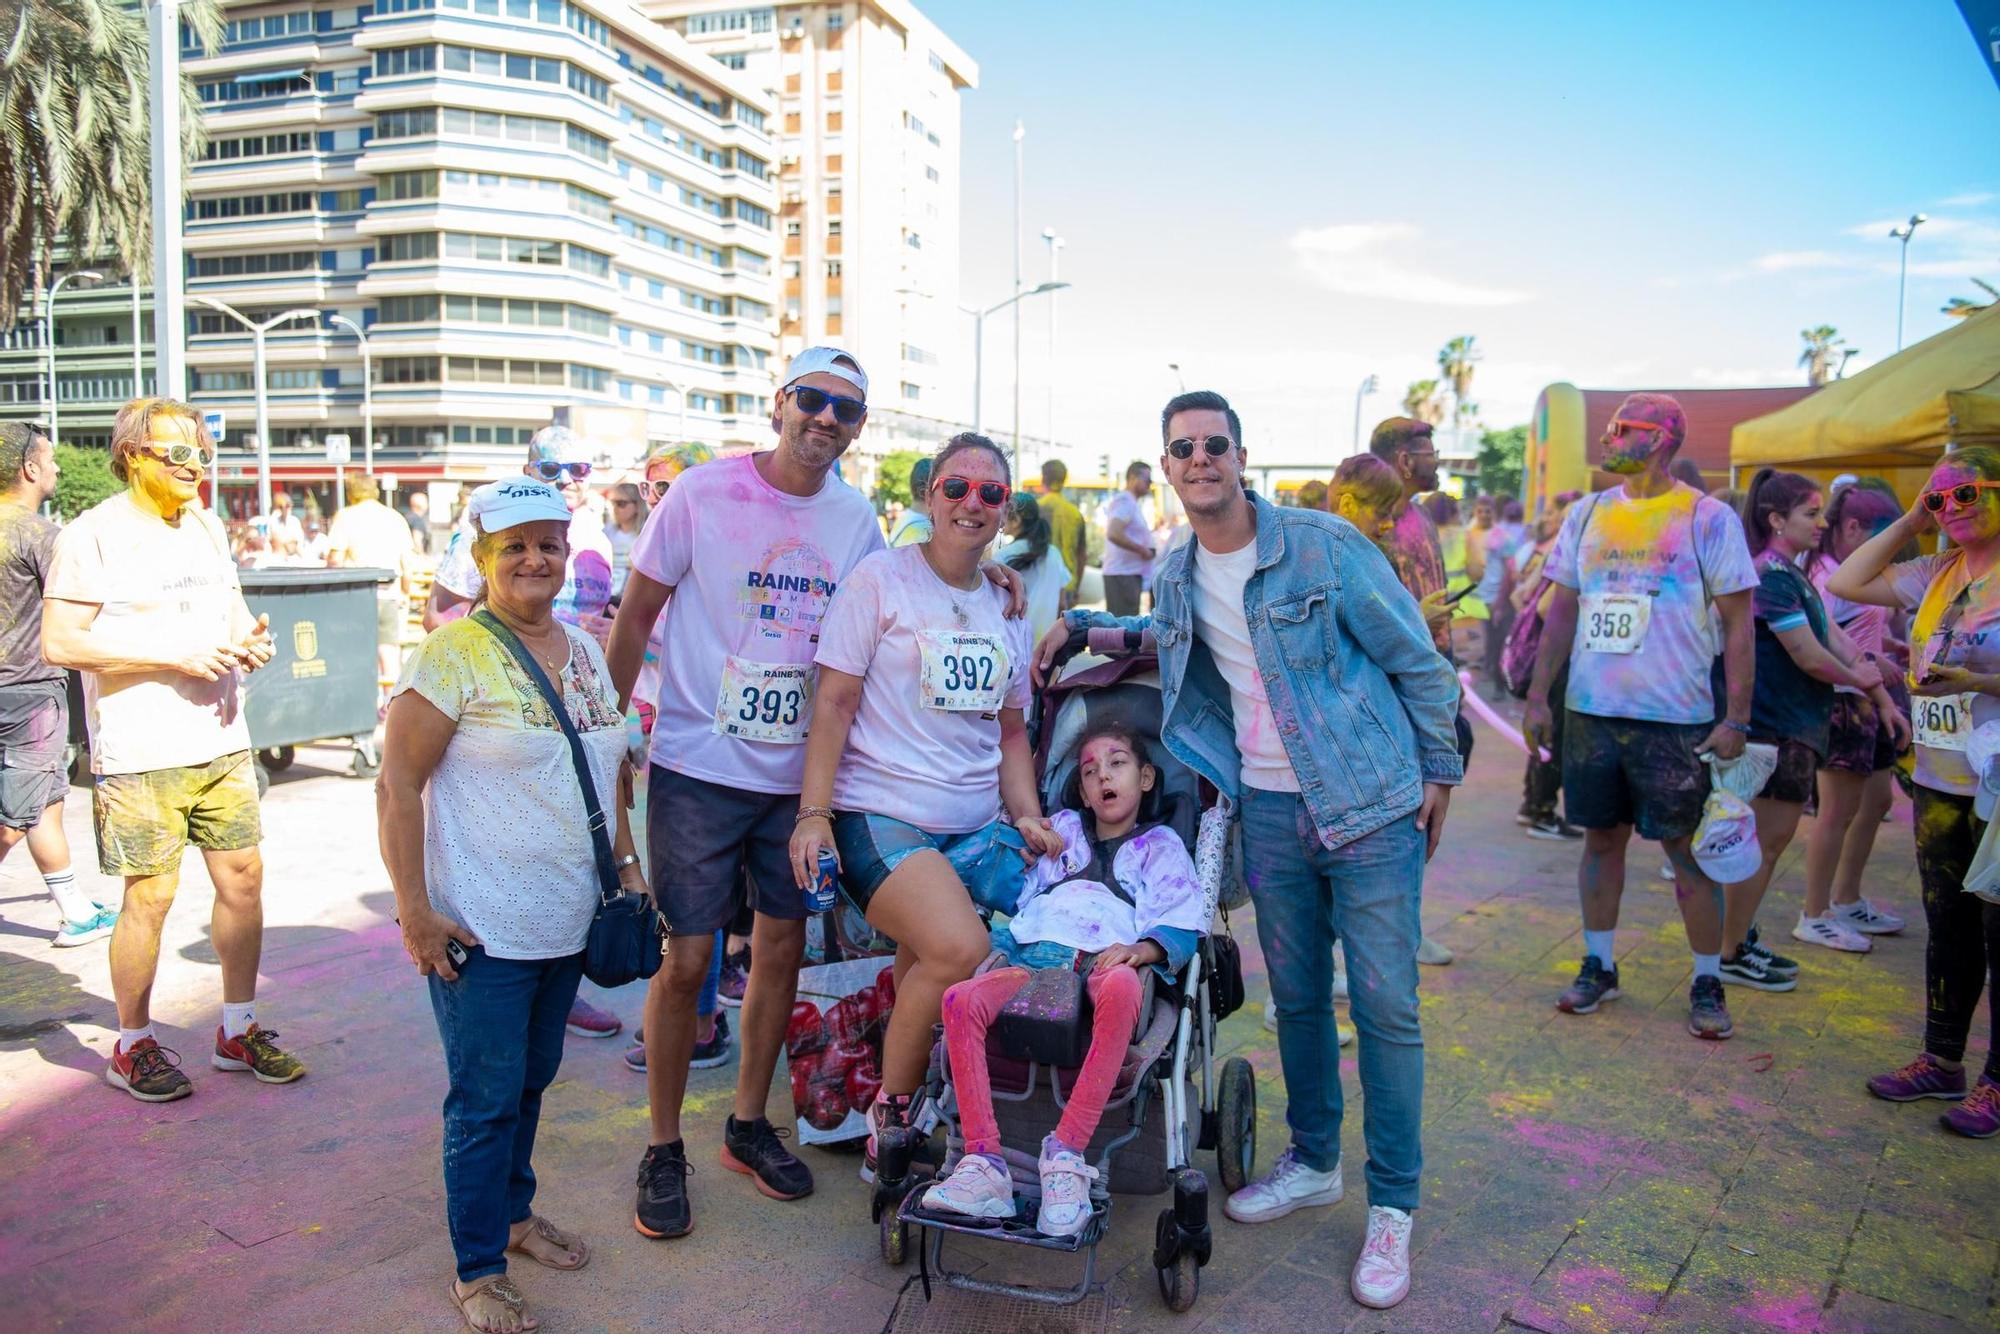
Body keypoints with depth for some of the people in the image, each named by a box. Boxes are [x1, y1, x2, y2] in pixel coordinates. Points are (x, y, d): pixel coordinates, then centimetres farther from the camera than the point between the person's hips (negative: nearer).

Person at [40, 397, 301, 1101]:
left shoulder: (206, 526, 14)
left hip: (221, 740, 6)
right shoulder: (93, 534, -8)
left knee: (243, 876, 8)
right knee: (149, 895, 0)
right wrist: (172, 656, -19)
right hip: (140, 753, -6)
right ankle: (133, 1046, 20)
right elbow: (59, 642, -14)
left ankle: (239, 1029, 23)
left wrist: (249, 638, 1)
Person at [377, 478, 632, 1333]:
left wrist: (625, 861, 13)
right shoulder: (453, 654, -13)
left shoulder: (584, 651, 9)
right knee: (486, 1098, 3)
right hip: (482, 931, -6)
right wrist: (414, 911, -16)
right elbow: (397, 786, -14)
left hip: (566, 921, 6)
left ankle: (513, 1212, 38)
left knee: (532, 1080, 19)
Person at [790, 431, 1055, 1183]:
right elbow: (834, 702, -5)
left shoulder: (1006, 608, 16)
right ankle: (889, 1119, -1)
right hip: (881, 817, -6)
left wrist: (1027, 817, 7)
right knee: (961, 951, -26)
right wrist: (813, 812, -12)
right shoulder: (881, 580, -1)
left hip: (977, 827, 6)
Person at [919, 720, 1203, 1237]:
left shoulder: (1160, 845, 25)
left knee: (1120, 987, -41)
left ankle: (1066, 1155, -39)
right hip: (1034, 957, 3)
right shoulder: (1061, 829, 34)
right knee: (960, 999, -29)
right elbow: (1016, 895, 25)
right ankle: (984, 1164, -33)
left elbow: (1183, 926, 9)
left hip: (1107, 962, -3)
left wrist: (1139, 949, -12)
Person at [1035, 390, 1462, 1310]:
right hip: (1268, 812, 5)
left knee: (1386, 1008, 1)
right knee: (1297, 997, 16)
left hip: (1371, 805, -4)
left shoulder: (1322, 545, -12)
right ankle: (1313, 1162, 35)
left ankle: (1393, 1207, 15)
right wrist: (1083, 626, 14)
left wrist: (1440, 770, -2)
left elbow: (1418, 661, -5)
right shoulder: (1176, 575, 4)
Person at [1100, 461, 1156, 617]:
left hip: (1130, 574, 11)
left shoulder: (1131, 503, 19)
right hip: (1122, 574, -10)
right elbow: (1114, 534, -27)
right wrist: (1142, 550, -18)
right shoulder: (1125, 501, -12)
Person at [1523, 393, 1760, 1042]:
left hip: (1676, 718, -4)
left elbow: (1739, 624, -5)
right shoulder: (1587, 514, 8)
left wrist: (1736, 718, -10)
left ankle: (1708, 982, 17)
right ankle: (1598, 966, 24)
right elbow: (1562, 610, 11)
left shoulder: (1708, 517, -4)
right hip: (1591, 712, 4)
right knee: (1602, 838, 11)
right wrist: (1538, 695, 6)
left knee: (1687, 848, 3)